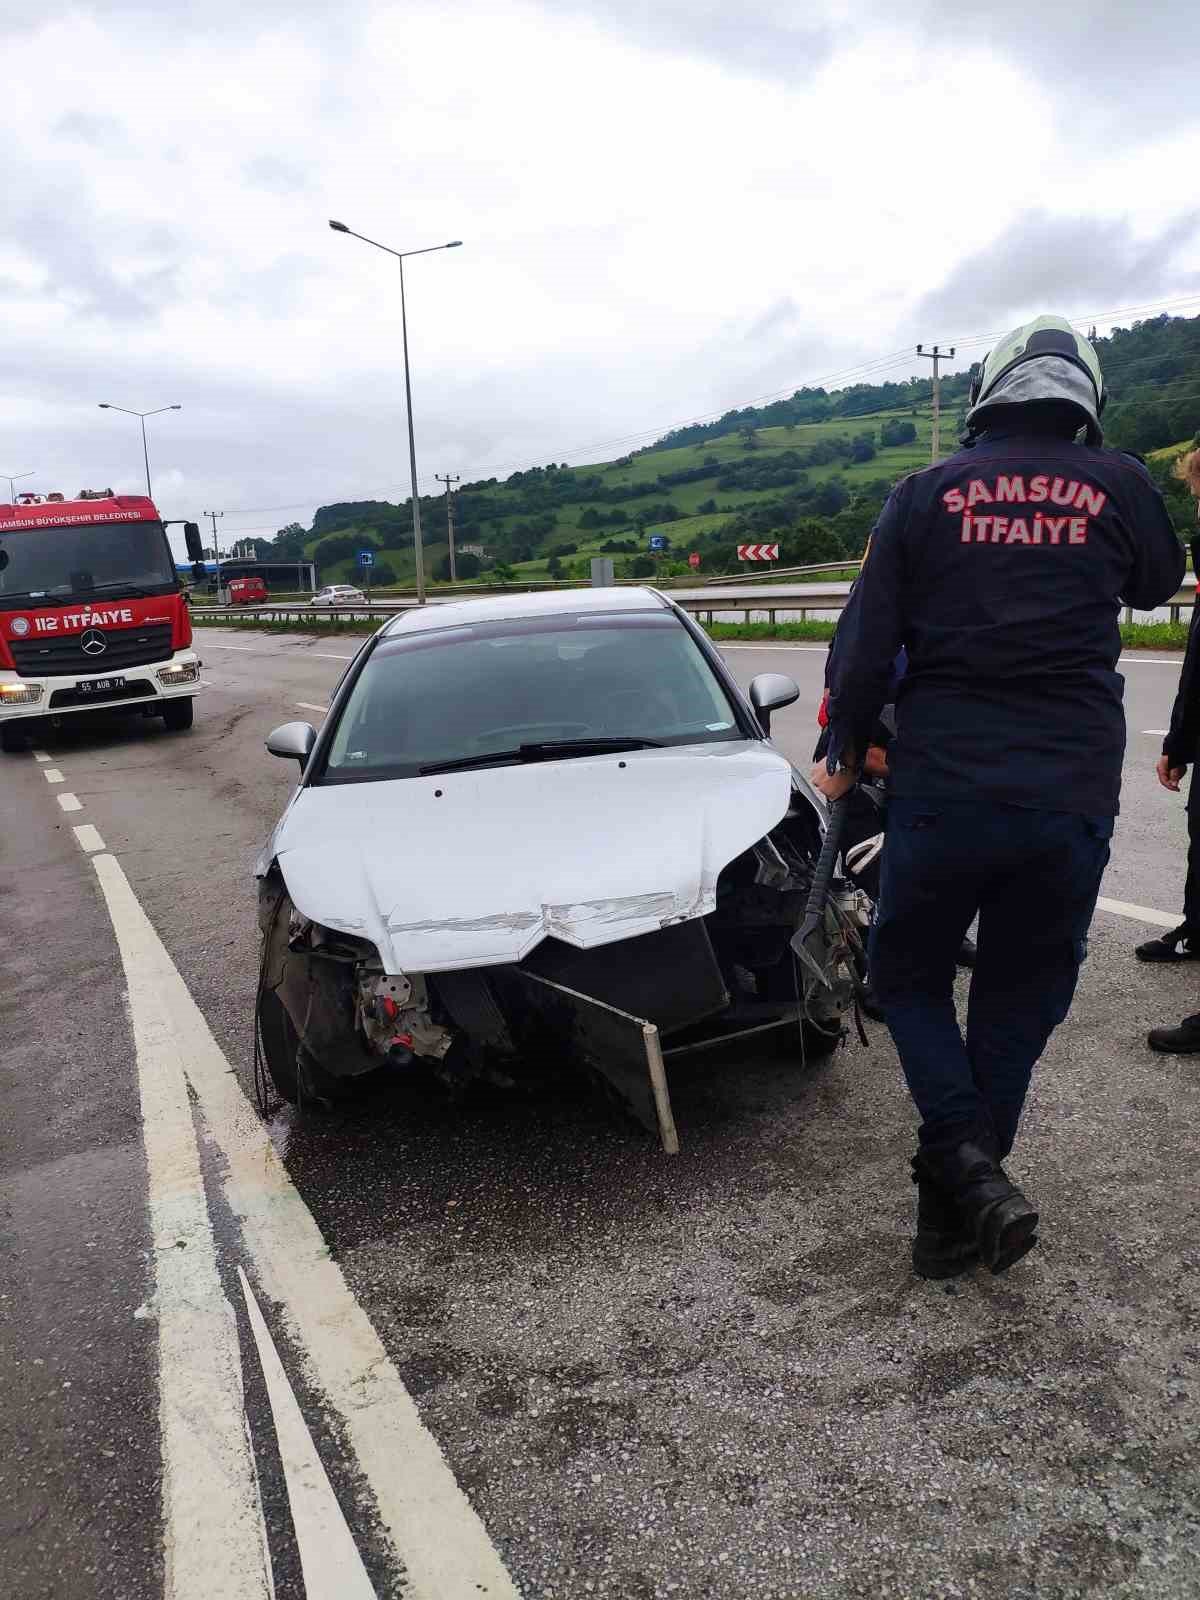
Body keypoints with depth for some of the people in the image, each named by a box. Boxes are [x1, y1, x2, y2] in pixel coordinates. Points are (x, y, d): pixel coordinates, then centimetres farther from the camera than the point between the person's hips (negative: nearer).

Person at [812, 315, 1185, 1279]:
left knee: (910, 977, 17)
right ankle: (957, 1211, 21)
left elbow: (865, 646, -2)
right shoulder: (1119, 485, 2)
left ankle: (966, 1170, -1)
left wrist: (843, 755, 12)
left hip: (941, 789, -1)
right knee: (1019, 1000, 15)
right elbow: (1158, 584, 23)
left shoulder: (925, 495, 0)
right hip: (1073, 794, 2)